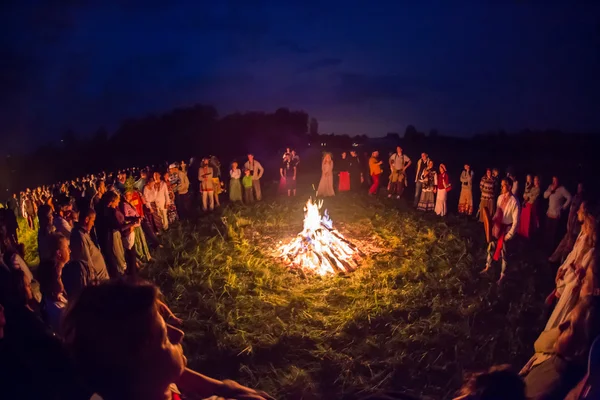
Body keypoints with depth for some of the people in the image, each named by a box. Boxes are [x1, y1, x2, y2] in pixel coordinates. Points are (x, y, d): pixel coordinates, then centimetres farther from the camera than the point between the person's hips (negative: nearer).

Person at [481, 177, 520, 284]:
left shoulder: (514, 202, -24)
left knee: (503, 252, 11)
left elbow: (515, 221, -19)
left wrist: (510, 234, -16)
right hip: (497, 226, 6)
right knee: (491, 247, 20)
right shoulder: (500, 197, -4)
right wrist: (492, 222, 2)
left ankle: (503, 274, 31)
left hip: (506, 229, -6)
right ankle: (488, 266, 44)